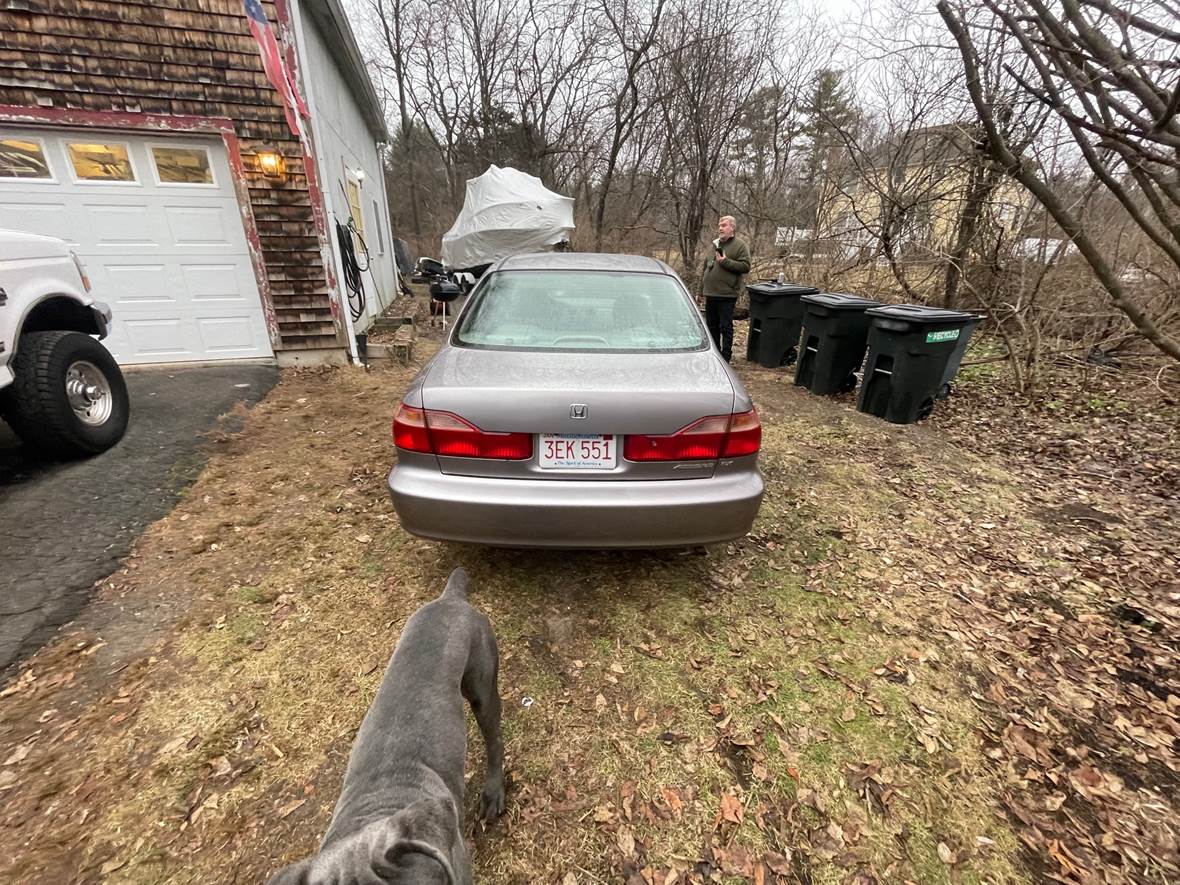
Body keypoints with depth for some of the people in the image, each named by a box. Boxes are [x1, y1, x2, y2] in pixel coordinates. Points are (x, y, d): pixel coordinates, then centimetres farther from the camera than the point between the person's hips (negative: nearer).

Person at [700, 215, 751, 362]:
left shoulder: (740, 245, -4)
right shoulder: (714, 244, 16)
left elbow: (745, 267, -13)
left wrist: (725, 262, -19)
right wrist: (702, 287, 19)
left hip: (726, 295, -7)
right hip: (710, 293, 7)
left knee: (725, 327, -1)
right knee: (711, 325, 14)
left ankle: (726, 355, 7)